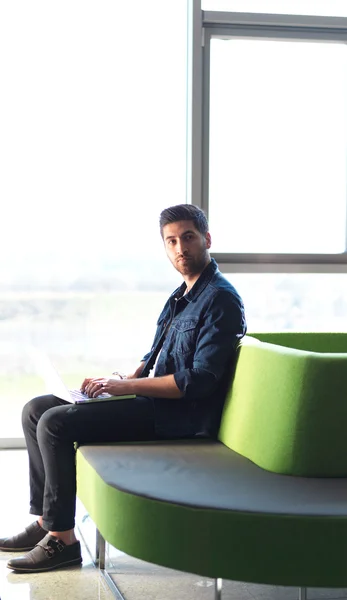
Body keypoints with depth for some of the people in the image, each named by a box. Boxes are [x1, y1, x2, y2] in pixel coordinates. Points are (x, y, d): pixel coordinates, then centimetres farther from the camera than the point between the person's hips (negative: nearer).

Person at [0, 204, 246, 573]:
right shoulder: (183, 295, 16)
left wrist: (126, 386, -19)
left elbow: (200, 380, -22)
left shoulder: (220, 299, -14)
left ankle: (62, 540, -12)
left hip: (179, 417, -10)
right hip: (154, 400, 10)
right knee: (35, 410, 5)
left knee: (55, 423, -21)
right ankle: (46, 522, 7)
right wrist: (122, 381, 3)